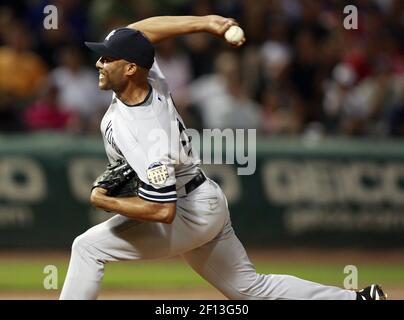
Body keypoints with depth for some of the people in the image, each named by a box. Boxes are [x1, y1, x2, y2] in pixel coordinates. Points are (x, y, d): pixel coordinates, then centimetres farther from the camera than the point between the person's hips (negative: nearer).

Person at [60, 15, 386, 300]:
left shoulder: (142, 133, -32)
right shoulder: (151, 80, -9)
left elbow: (163, 211, -34)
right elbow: (139, 31, 9)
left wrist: (105, 202, -24)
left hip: (189, 216, -10)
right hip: (208, 205, 10)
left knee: (88, 247, -12)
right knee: (250, 287, 18)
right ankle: (358, 300, 20)